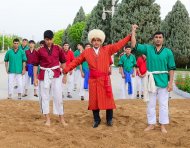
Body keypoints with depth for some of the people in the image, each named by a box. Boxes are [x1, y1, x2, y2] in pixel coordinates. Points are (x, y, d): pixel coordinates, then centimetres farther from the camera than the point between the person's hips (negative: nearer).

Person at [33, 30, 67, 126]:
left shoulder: (58, 49, 1)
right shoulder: (39, 51, -1)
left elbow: (63, 62, 9)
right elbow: (35, 64, 3)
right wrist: (35, 77, -2)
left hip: (56, 75, 0)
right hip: (44, 76, 0)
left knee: (58, 96, 3)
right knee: (44, 97, 6)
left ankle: (61, 119, 14)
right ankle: (47, 119, 18)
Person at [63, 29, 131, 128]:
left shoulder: (107, 49, 3)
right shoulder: (86, 52, 5)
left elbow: (119, 45, 0)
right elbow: (76, 61, 7)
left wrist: (131, 35, -5)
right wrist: (66, 70, 2)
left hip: (105, 79, -1)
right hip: (93, 80, 1)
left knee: (108, 99, 5)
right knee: (94, 100, 7)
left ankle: (109, 119, 21)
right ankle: (96, 120, 22)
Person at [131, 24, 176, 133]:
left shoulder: (168, 52, -1)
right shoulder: (148, 48, 2)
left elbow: (171, 68, -1)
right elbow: (134, 45, -5)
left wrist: (171, 83, -7)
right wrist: (133, 31, -7)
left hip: (163, 81, -1)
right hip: (151, 81, 2)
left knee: (163, 104, 6)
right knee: (151, 104, 11)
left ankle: (163, 125, 17)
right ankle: (151, 124, 23)